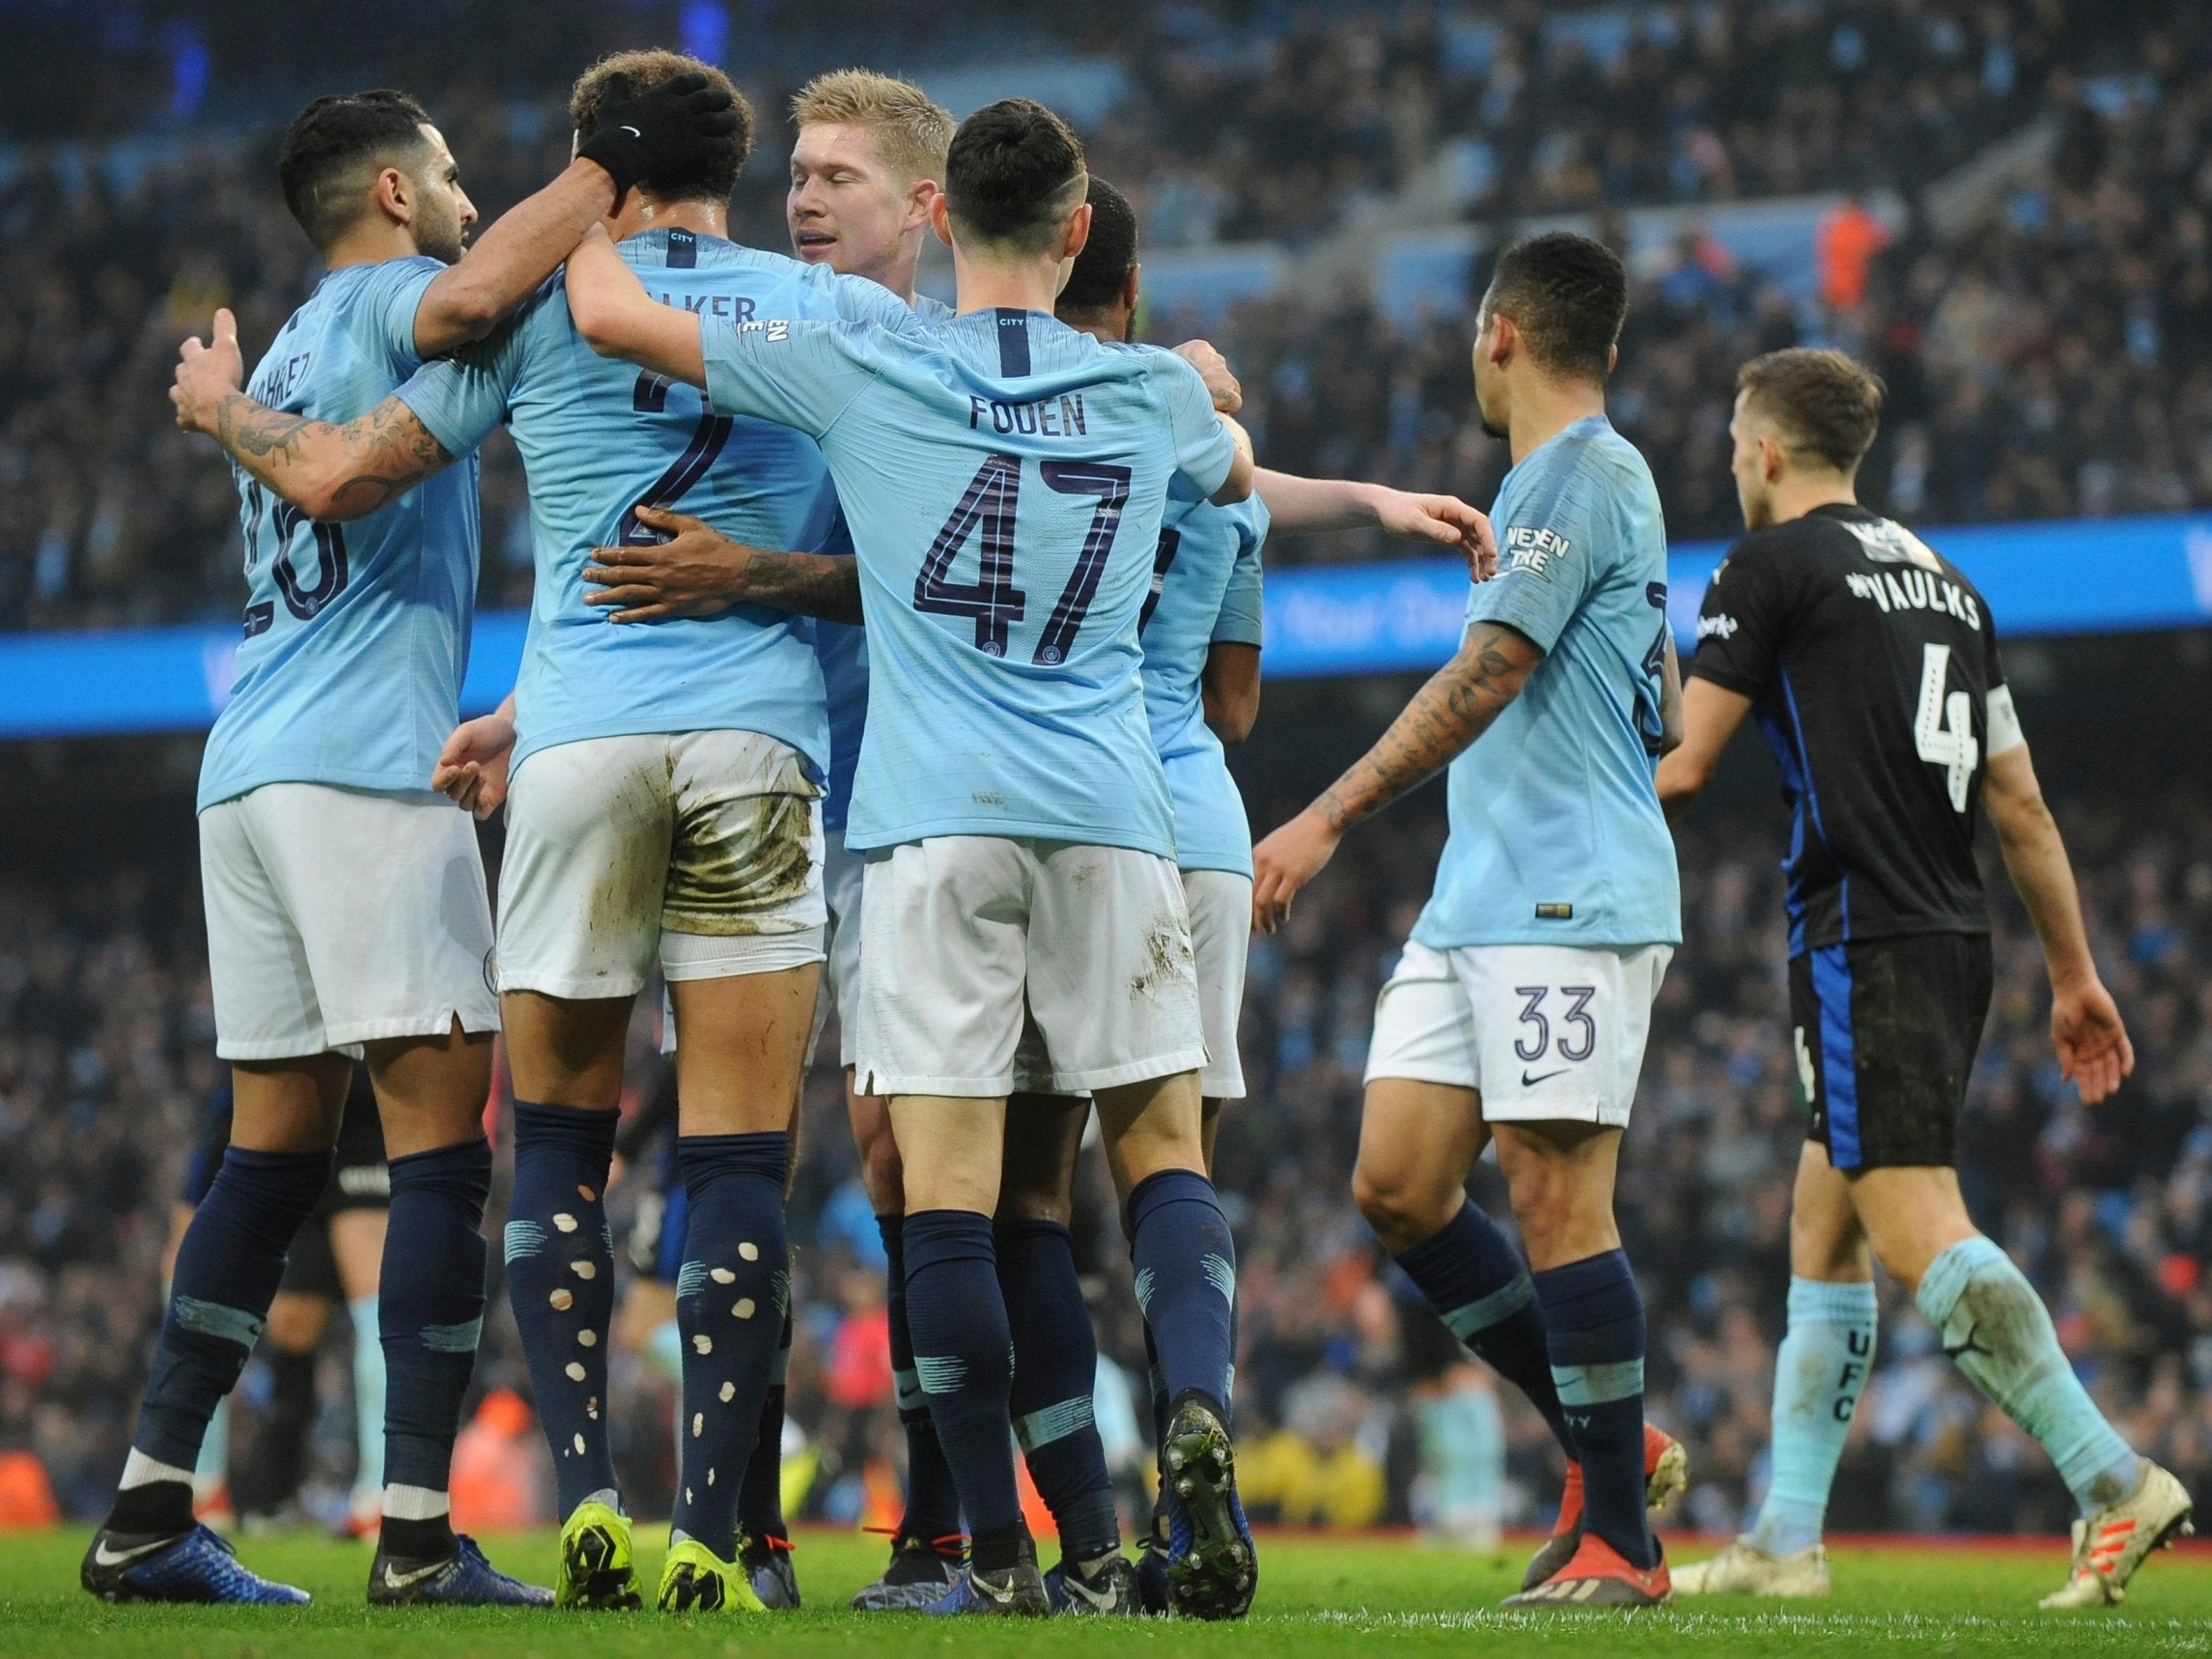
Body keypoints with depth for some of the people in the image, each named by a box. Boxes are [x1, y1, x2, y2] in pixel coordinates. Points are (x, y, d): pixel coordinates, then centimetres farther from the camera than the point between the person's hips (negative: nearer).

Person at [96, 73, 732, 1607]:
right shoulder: (385, 298, -1)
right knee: (441, 1139, -9)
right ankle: (420, 1534, -15)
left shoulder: (289, 352, 27)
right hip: (363, 764, -9)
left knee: (276, 1150, 10)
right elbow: (473, 292, -24)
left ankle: (148, 1510, 7)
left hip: (249, 773, 9)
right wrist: (617, 164, -17)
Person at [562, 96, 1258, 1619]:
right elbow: (1237, 471, 33)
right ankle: (1200, 1410, -16)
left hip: (933, 821, -2)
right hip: (1107, 812, 2)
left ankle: (1000, 1552, -6)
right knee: (1161, 1145, 10)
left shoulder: (862, 371, 0)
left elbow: (610, 315, 5)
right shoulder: (1154, 393, 8)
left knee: (948, 1182, -2)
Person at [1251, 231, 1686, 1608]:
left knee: (1555, 1195, -10)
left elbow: (1483, 679, -18)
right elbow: (1662, 716, 27)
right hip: (1480, 901, 10)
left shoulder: (1581, 475, -10)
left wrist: (1330, 820, -19)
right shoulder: (1571, 482, 21)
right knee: (1399, 1184, 5)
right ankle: (1610, 1444, 14)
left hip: (1567, 901, -10)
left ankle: (1620, 1542, -5)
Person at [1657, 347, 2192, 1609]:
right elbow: (2021, 803, 18)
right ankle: (1788, 1540, 13)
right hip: (1958, 939, 8)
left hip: (1861, 942, -8)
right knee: (1824, 1231, 13)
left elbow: (1682, 768, -7)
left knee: (1919, 1233, -13)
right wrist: (2076, 975, 20)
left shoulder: (1771, 565, -4)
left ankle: (2114, 1482, -24)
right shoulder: (1943, 581, 18)